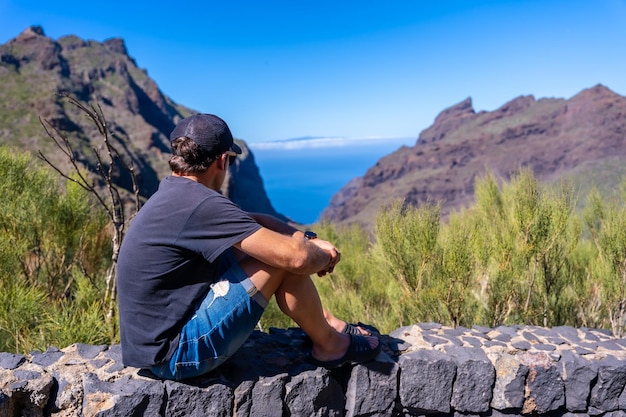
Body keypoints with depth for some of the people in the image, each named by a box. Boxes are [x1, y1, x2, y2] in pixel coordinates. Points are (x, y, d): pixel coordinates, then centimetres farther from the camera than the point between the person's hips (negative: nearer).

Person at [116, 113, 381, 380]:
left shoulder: (174, 192, 5)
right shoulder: (200, 205, -25)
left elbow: (255, 220, 13)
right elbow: (297, 257, -26)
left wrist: (310, 239, 2)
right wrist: (324, 257, -3)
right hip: (174, 356, -10)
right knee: (284, 260, -16)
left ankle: (327, 323, 19)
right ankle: (329, 345, 8)